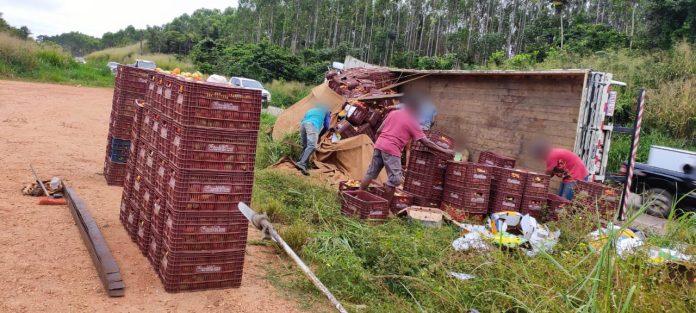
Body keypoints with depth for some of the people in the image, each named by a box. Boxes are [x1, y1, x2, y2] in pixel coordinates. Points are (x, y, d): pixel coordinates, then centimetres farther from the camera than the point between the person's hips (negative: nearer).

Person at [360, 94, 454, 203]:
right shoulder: (413, 122, 0)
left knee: (371, 173, 16)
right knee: (394, 179, 1)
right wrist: (444, 151, 3)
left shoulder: (393, 113, 15)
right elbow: (426, 142, -2)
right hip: (391, 150, -7)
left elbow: (378, 131, 15)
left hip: (379, 145, 7)